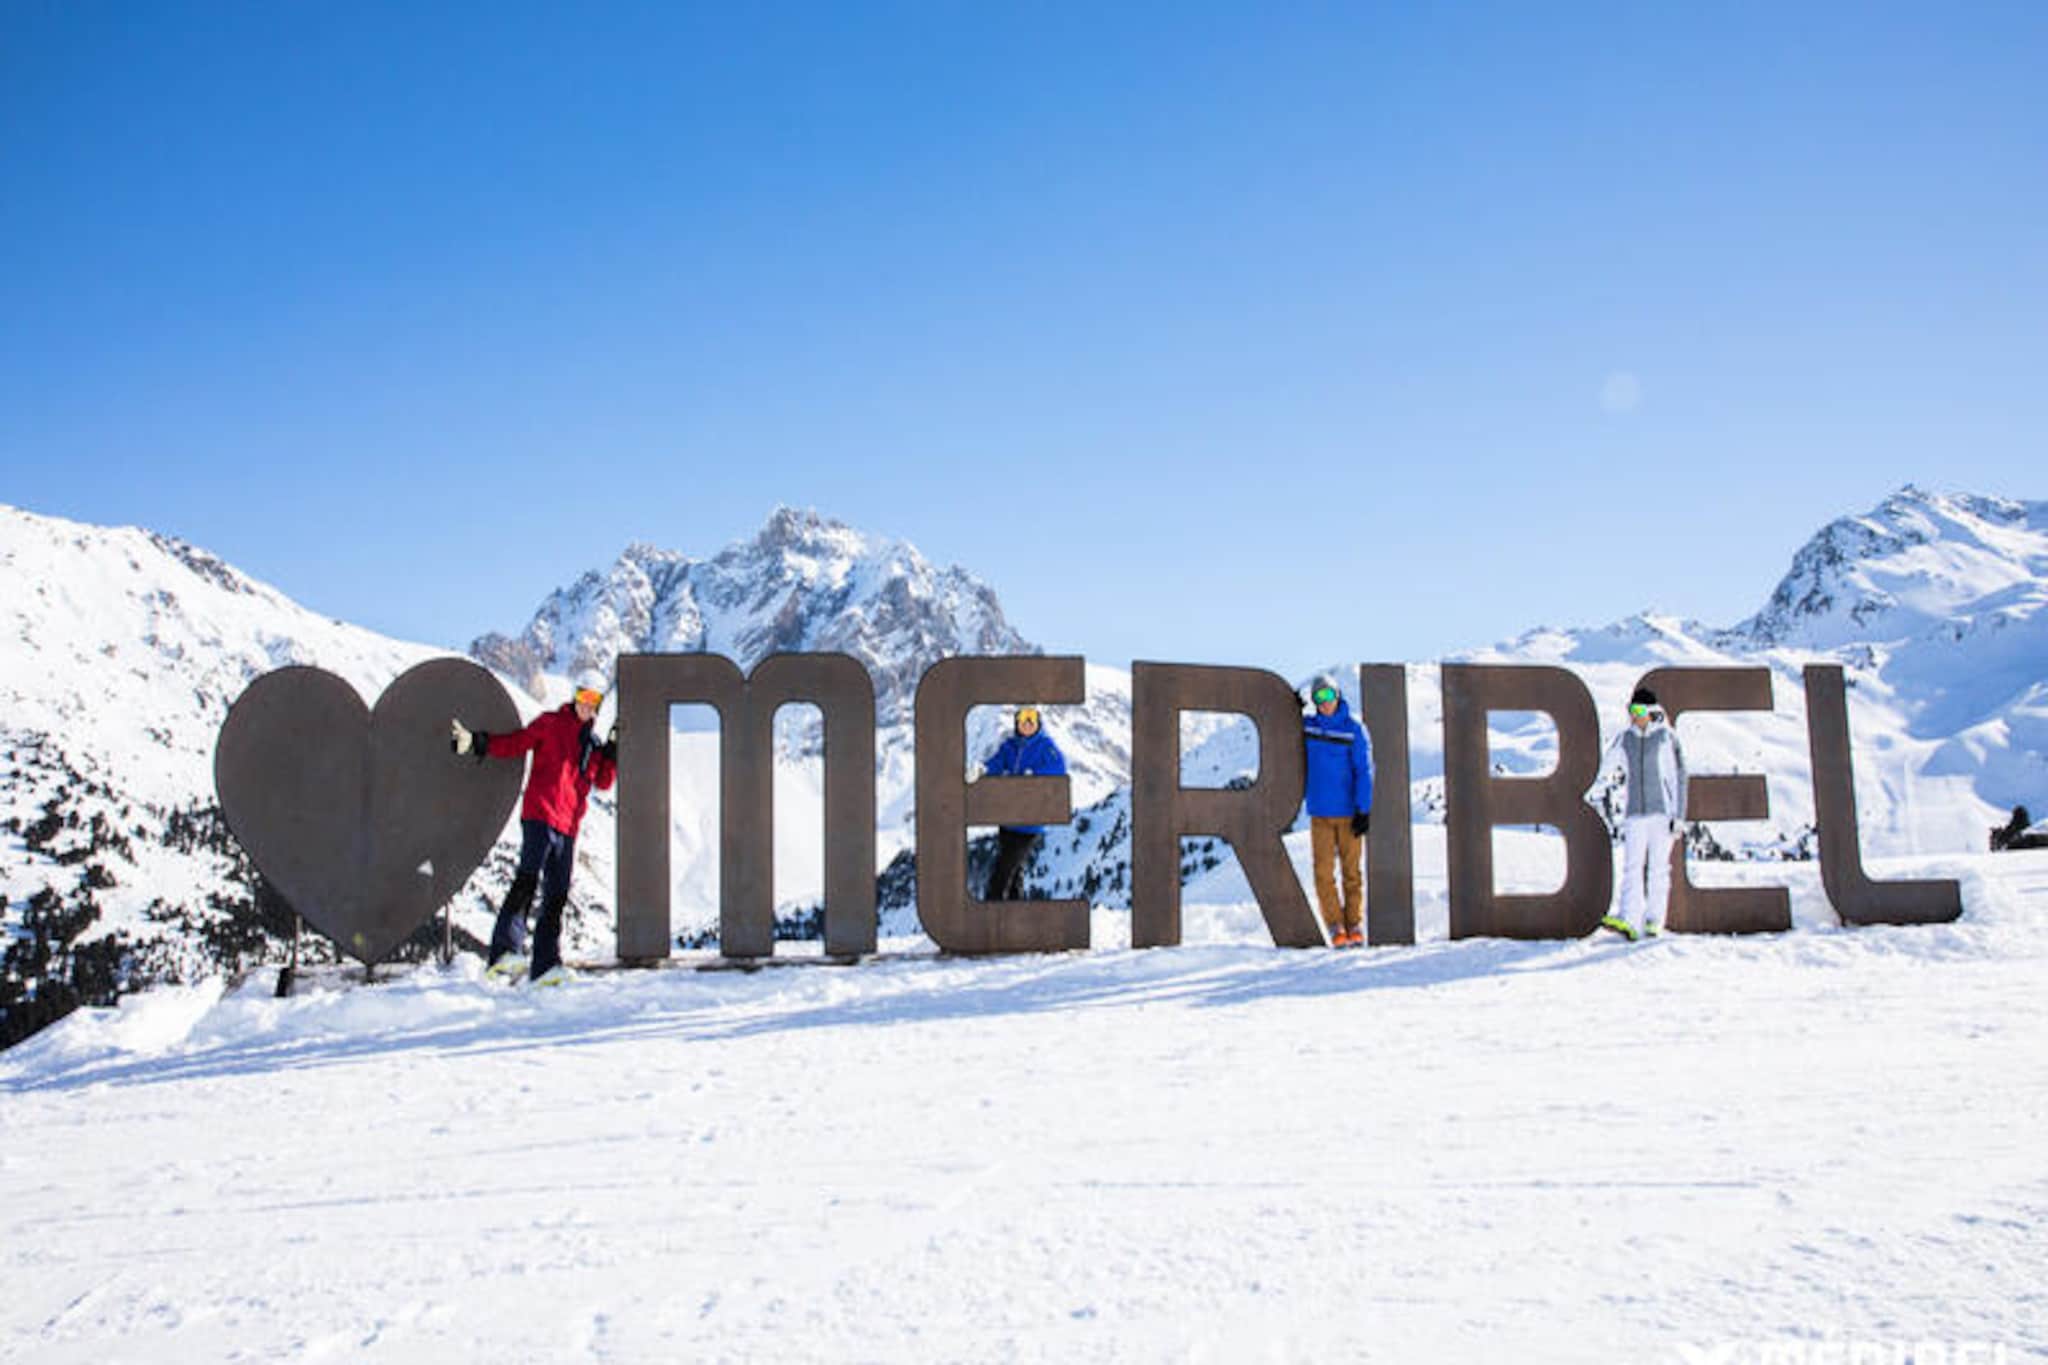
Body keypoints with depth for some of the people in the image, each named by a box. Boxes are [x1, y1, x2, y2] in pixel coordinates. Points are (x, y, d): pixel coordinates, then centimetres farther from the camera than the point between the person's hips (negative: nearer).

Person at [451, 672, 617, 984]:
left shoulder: (594, 743, 22)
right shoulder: (550, 723, 7)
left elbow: (604, 782, 17)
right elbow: (514, 744, 2)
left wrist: (612, 752, 6)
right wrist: (477, 742, -10)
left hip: (568, 826, 6)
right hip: (540, 815, -6)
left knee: (557, 896, 2)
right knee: (527, 880, -20)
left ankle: (545, 965, 2)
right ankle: (506, 950, -25)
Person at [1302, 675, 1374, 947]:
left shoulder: (1354, 730, -4)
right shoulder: (1307, 725, 4)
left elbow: (1364, 771, -6)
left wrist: (1364, 810, -9)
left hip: (1348, 812, -2)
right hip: (1319, 812, 2)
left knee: (1351, 871, 4)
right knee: (1324, 871, -4)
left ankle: (1355, 926, 13)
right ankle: (1336, 927, 1)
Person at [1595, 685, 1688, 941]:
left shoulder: (1667, 736, -1)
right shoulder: (1625, 738, 7)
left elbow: (1678, 776, -2)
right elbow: (1604, 768, 13)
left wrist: (1678, 814, -5)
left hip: (1662, 811, -2)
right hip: (1634, 813, 2)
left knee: (1658, 867, 3)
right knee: (1632, 867, -8)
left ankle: (1654, 920, 10)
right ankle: (1629, 922, -17)